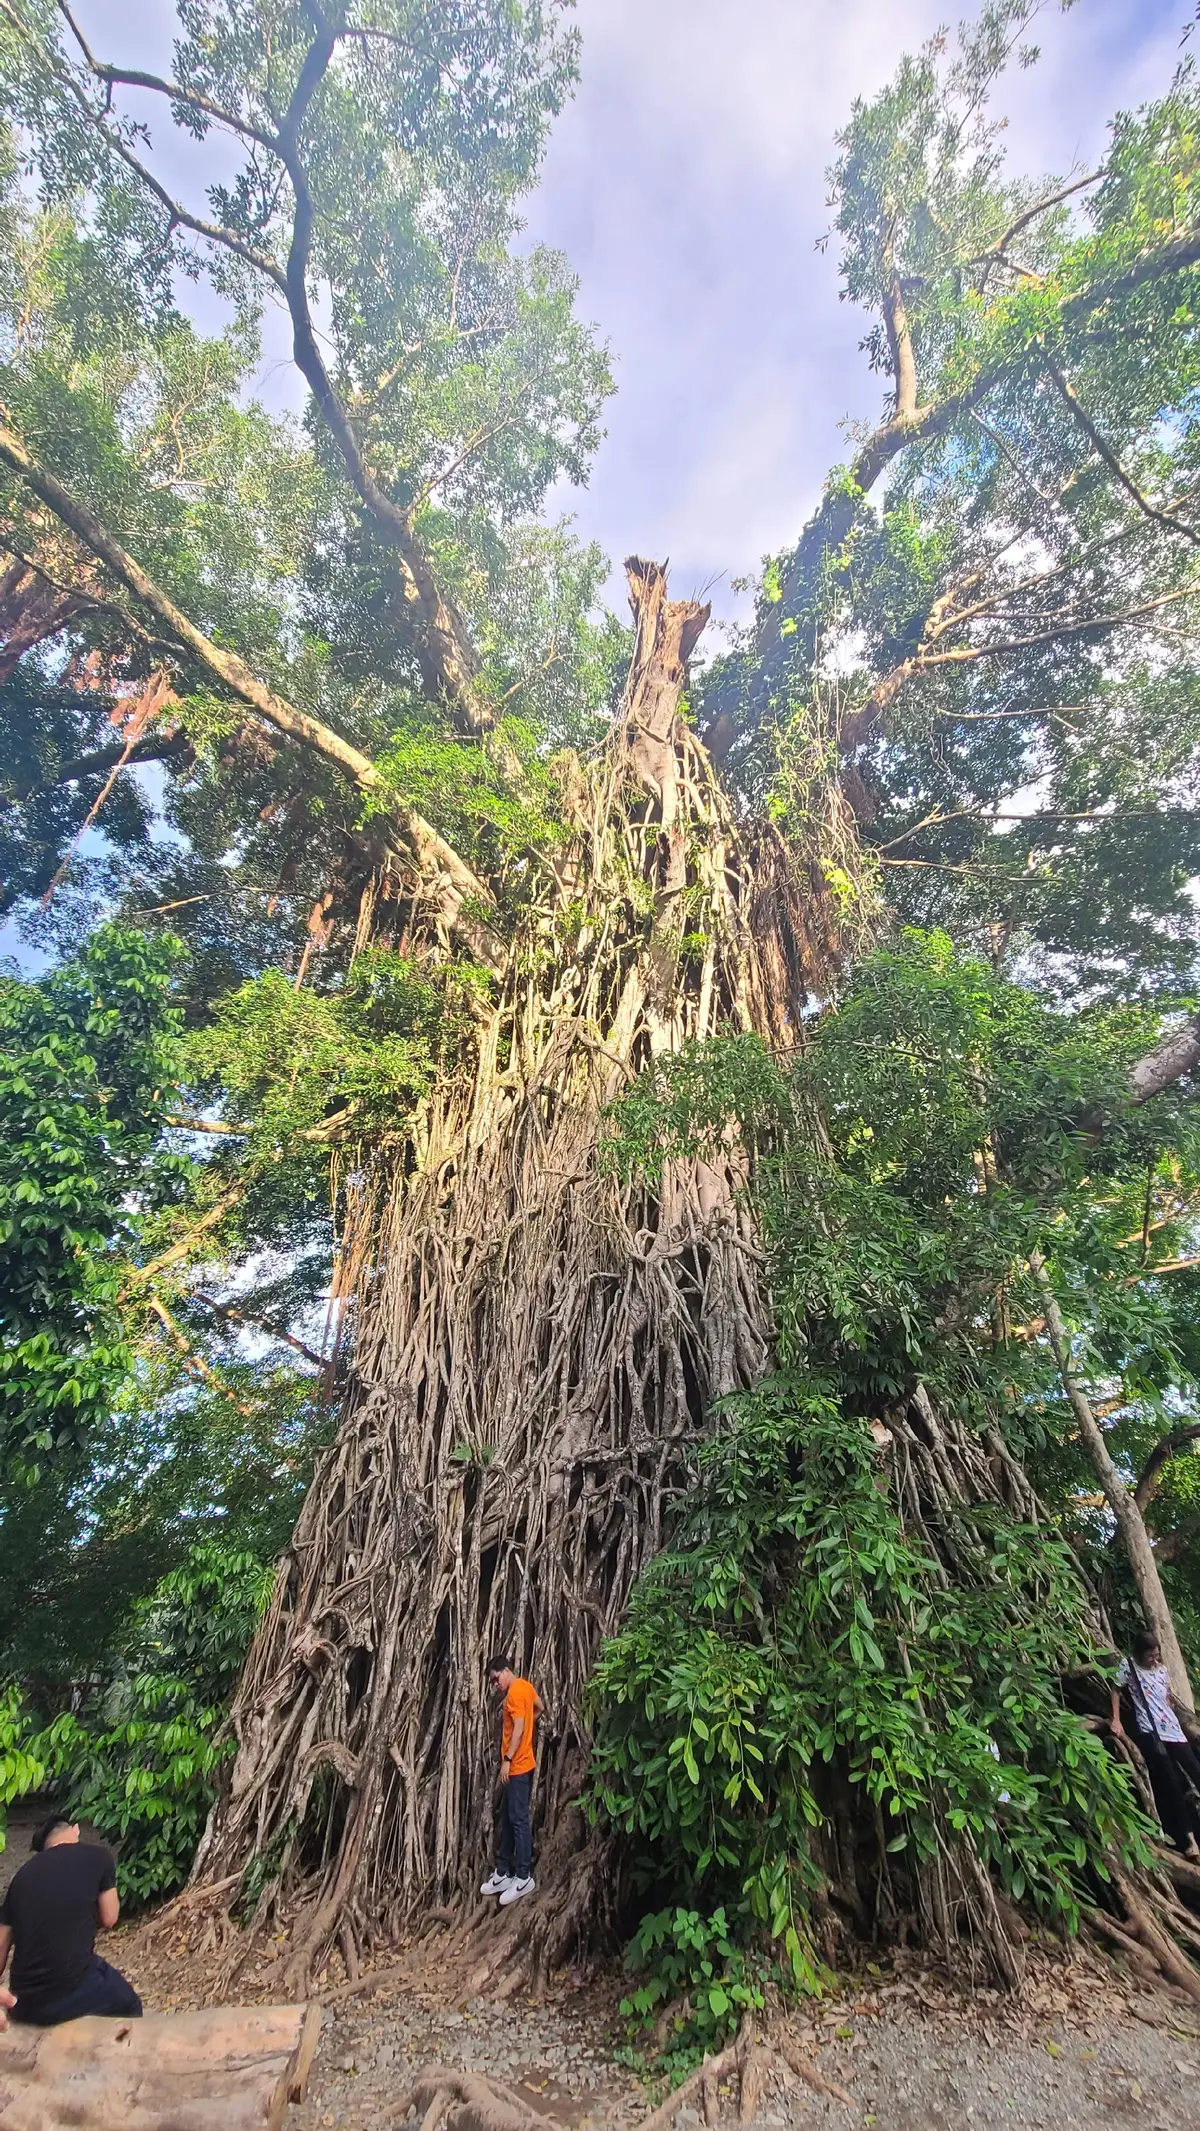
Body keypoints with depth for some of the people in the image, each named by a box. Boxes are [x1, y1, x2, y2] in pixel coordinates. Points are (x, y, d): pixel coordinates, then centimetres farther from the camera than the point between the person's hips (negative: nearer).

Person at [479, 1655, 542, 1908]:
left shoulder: (515, 1691, -18)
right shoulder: (526, 1686, 11)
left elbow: (519, 1729, -23)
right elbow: (539, 1709, 27)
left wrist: (507, 1760, -23)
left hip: (518, 1766, -10)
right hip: (517, 1766, 10)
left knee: (519, 1820, -3)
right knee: (507, 1819, 15)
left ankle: (524, 1877, 5)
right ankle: (503, 1873, 22)